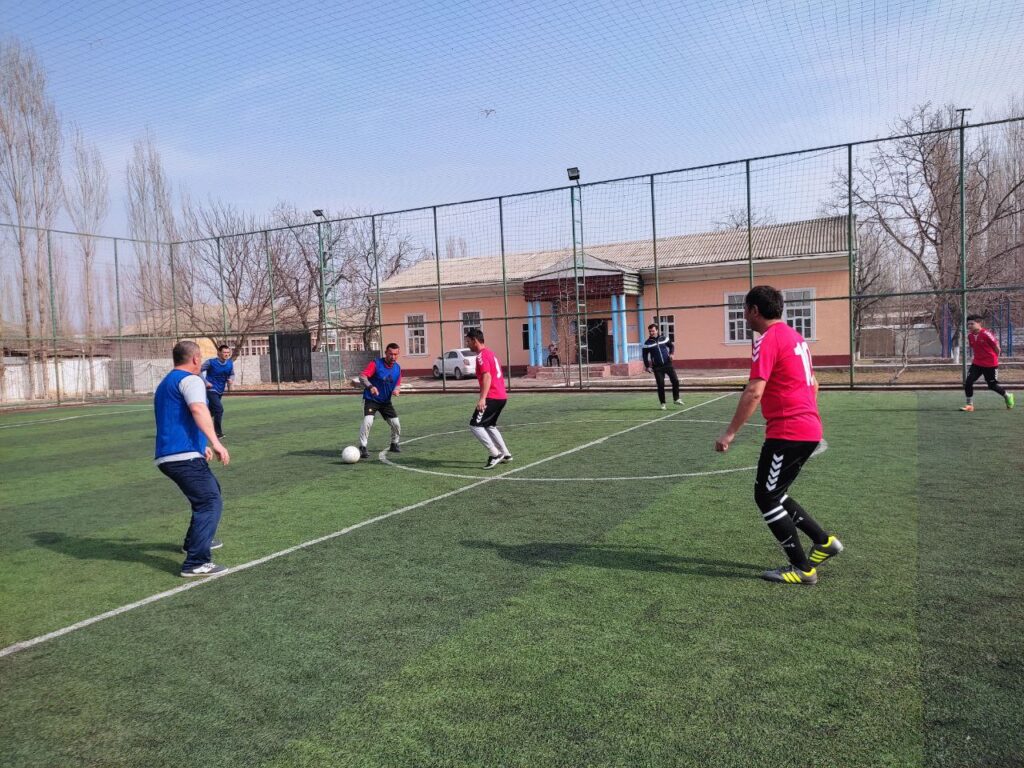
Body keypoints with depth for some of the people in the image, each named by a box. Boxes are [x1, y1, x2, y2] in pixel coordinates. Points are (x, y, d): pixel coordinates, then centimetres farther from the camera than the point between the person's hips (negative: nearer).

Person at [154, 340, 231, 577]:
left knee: (210, 491, 27)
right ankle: (196, 562, -18)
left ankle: (195, 540, 41)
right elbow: (198, 409, -26)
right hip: (185, 457, -10)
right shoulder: (190, 380, -6)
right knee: (211, 503, -12)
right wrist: (215, 442, -32)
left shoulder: (165, 384, 26)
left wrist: (201, 445, 44)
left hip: (167, 457, 10)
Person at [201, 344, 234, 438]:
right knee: (219, 409, -17)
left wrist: (231, 380, -9)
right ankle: (219, 433, -6)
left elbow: (232, 374, 13)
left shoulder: (230, 363, 0)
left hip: (221, 391, 7)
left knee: (212, 411, 17)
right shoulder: (211, 362, -14)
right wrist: (205, 382, -12)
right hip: (211, 389, -6)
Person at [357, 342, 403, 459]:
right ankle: (362, 448, -14)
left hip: (386, 401, 5)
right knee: (367, 421, -25)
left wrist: (396, 390, -13)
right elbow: (362, 376, -25)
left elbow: (398, 384, 11)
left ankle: (394, 445, 29)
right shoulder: (376, 363, -16)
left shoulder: (397, 368, 1)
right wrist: (370, 386, -44)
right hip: (371, 399, -5)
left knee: (396, 423, 4)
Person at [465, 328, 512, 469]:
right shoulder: (490, 353, 19)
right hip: (501, 396, 10)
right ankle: (505, 455, 23)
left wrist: (482, 398, -30)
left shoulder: (482, 355, -11)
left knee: (475, 425, -7)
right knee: (489, 426, 22)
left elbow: (487, 376, -23)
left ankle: (495, 454, -8)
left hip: (492, 397, -10)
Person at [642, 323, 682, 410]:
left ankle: (676, 399, 8)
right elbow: (645, 355, 3)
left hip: (668, 364, 2)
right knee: (660, 385, -2)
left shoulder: (664, 339, 4)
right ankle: (662, 403, 10)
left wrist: (671, 353, -3)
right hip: (657, 367, -2)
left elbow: (671, 346, 17)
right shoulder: (647, 343, -2)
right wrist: (647, 366, -4)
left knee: (675, 380, -8)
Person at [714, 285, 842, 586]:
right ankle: (824, 541, 20)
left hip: (787, 432, -10)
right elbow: (812, 383, 23)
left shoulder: (768, 340, -13)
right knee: (774, 495, 19)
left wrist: (730, 433, -19)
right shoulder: (795, 337, 16)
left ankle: (803, 568, 7)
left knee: (766, 497, 1)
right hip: (809, 429, 10)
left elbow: (754, 392, -21)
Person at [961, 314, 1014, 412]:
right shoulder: (970, 336, 1)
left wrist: (994, 359, 3)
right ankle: (970, 405, 0)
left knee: (992, 385, 8)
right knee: (968, 382, -10)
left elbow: (997, 347, -9)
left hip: (990, 364, -5)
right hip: (977, 363, 5)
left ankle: (1008, 396, 38)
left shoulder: (986, 334, -19)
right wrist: (975, 357, 11)